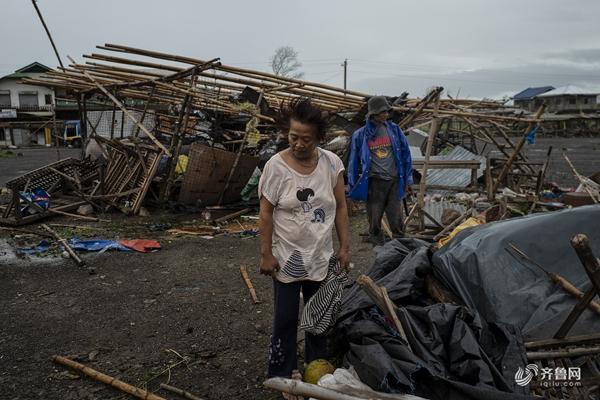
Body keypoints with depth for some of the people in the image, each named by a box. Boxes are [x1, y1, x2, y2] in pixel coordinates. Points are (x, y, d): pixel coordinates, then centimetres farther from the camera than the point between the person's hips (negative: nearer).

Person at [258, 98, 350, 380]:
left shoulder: (332, 163, -6)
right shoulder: (276, 165, -13)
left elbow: (340, 207, 2)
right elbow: (266, 213, -9)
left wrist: (344, 247, 1)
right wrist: (266, 254, -10)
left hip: (321, 256, 3)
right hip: (286, 257, -3)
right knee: (285, 319, 7)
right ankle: (280, 375, 26)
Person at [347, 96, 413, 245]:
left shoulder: (394, 130, 2)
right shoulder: (360, 135, -3)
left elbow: (406, 154, 9)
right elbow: (354, 161, 5)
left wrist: (407, 180, 9)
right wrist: (352, 186, 7)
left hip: (394, 180, 1)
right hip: (374, 182, -1)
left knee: (396, 217, 6)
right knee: (374, 218, 8)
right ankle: (377, 245, 24)